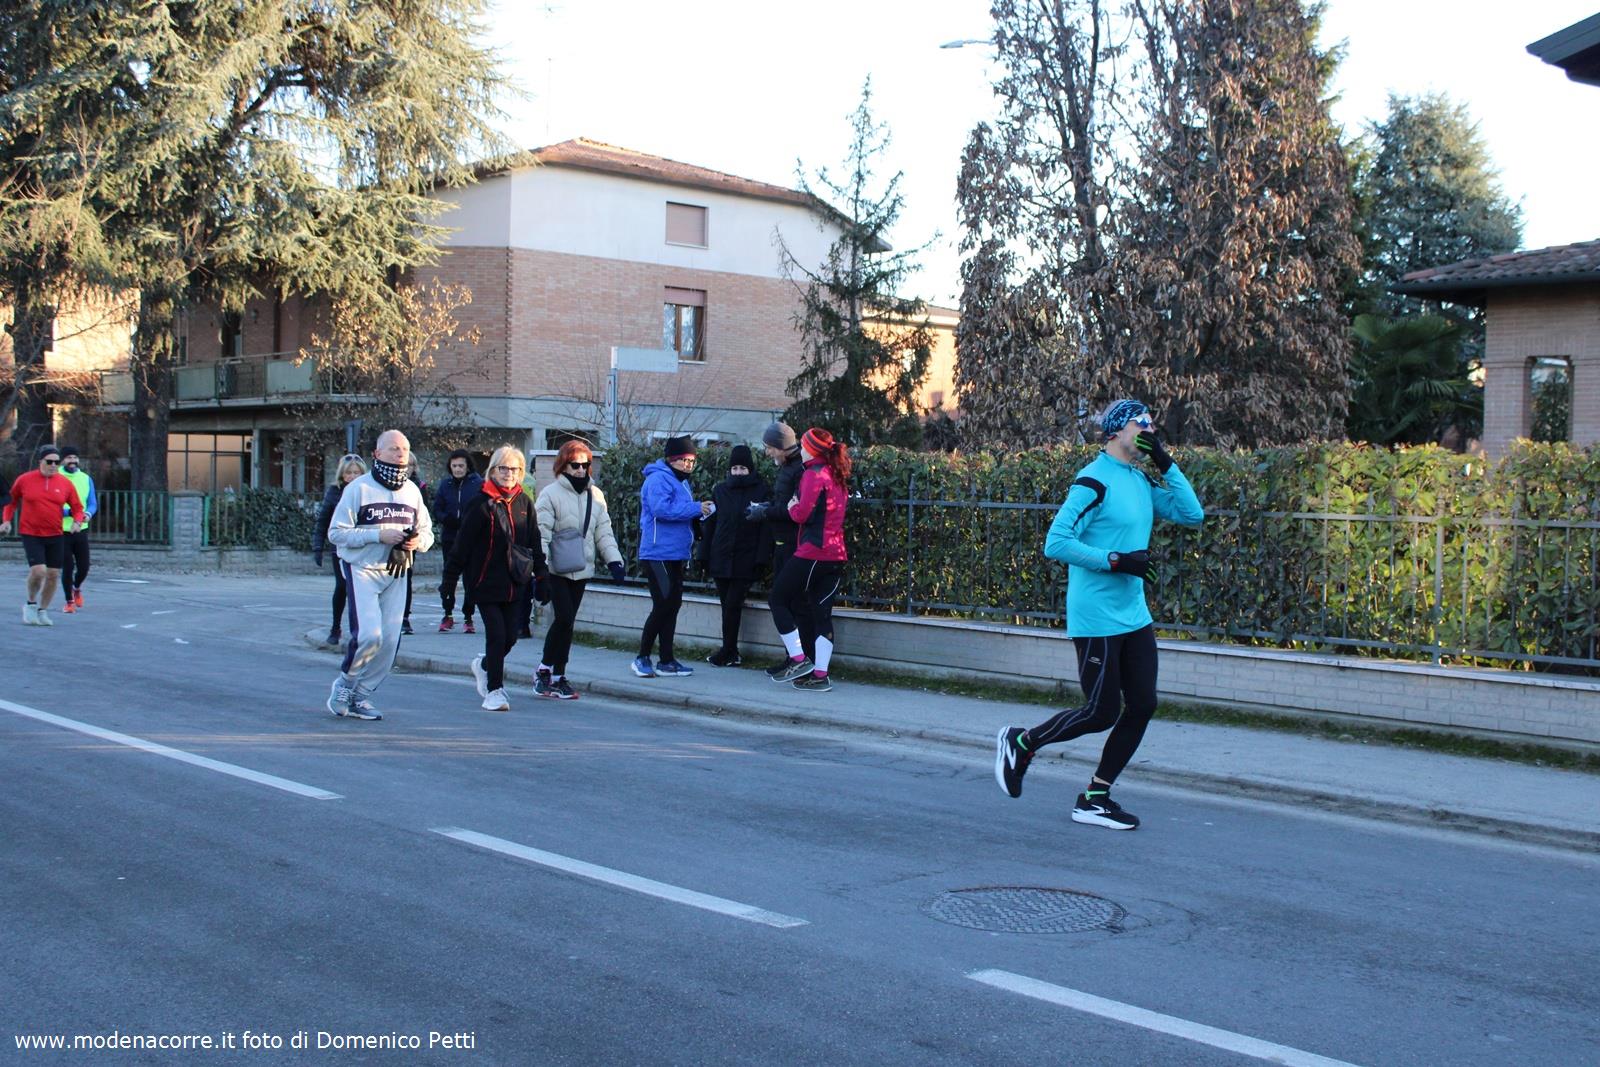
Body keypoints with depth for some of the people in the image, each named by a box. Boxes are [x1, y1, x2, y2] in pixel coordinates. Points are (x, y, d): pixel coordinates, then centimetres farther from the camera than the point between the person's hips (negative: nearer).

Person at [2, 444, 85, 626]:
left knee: (53, 574, 4)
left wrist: (77, 522, -12)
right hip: (30, 534, -3)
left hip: (55, 536, 3)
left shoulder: (65, 484, 1)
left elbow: (77, 507, 7)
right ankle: (31, 604, 9)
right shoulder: (24, 480, -2)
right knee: (38, 570, -18)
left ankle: (43, 611, 22)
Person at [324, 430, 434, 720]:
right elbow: (336, 532, -9)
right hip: (362, 570, -5)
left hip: (397, 574, 5)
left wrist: (418, 541, -6)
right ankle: (345, 684, 8)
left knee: (390, 641, 1)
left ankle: (361, 696, 16)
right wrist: (379, 535, -18)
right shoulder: (359, 487, -6)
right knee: (368, 634, -17)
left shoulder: (412, 490, 11)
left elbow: (427, 531, 18)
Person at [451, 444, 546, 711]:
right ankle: (494, 690, 5)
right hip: (486, 582, -5)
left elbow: (535, 542, 12)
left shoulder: (524, 503, 7)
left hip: (514, 584, 5)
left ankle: (484, 665, 36)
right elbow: (463, 542, -6)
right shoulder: (481, 503, -7)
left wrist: (540, 578, 9)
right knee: (497, 635, -8)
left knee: (510, 637, 7)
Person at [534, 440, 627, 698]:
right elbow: (542, 532, -10)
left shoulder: (595, 495, 10)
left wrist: (613, 560, 0)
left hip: (582, 570, 5)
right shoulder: (551, 493, -6)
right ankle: (545, 668, 3)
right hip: (556, 569, -5)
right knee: (563, 618, -13)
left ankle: (558, 677, 14)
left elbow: (603, 531, 12)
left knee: (567, 621, 8)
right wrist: (539, 566, -18)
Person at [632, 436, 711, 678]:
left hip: (675, 555, 10)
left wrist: (699, 512, 3)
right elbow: (661, 509, -24)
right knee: (663, 605, -12)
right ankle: (642, 657, -1)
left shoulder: (681, 481, 19)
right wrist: (696, 508, -20)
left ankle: (666, 662, 14)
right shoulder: (658, 479, -11)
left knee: (672, 605, 9)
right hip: (658, 555, -10)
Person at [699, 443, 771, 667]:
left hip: (745, 560, -4)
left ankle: (728, 652, 3)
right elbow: (709, 523, 12)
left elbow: (765, 525, -6)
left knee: (733, 605, -7)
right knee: (727, 605, 7)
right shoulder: (720, 490, 9)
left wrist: (761, 557, -12)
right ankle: (731, 653, 14)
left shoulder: (762, 490, -2)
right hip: (720, 558, 4)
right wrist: (704, 553, 7)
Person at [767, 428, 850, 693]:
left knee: (778, 599, 5)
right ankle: (820, 675, 6)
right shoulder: (837, 476, 16)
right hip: (836, 554, 8)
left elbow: (803, 513, -17)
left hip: (812, 552, -8)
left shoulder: (814, 475, -10)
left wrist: (792, 507, 3)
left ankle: (798, 659, 1)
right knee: (822, 613, 8)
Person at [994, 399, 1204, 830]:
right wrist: (1117, 560, -22)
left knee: (1142, 705, 4)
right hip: (1096, 620, -8)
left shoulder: (1141, 481, 11)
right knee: (1101, 713, -3)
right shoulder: (1093, 481, -14)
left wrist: (1166, 464, 2)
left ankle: (1095, 799, 15)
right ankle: (1020, 743, 19)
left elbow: (1192, 514, 10)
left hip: (1135, 616, 8)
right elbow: (1055, 543, -19)